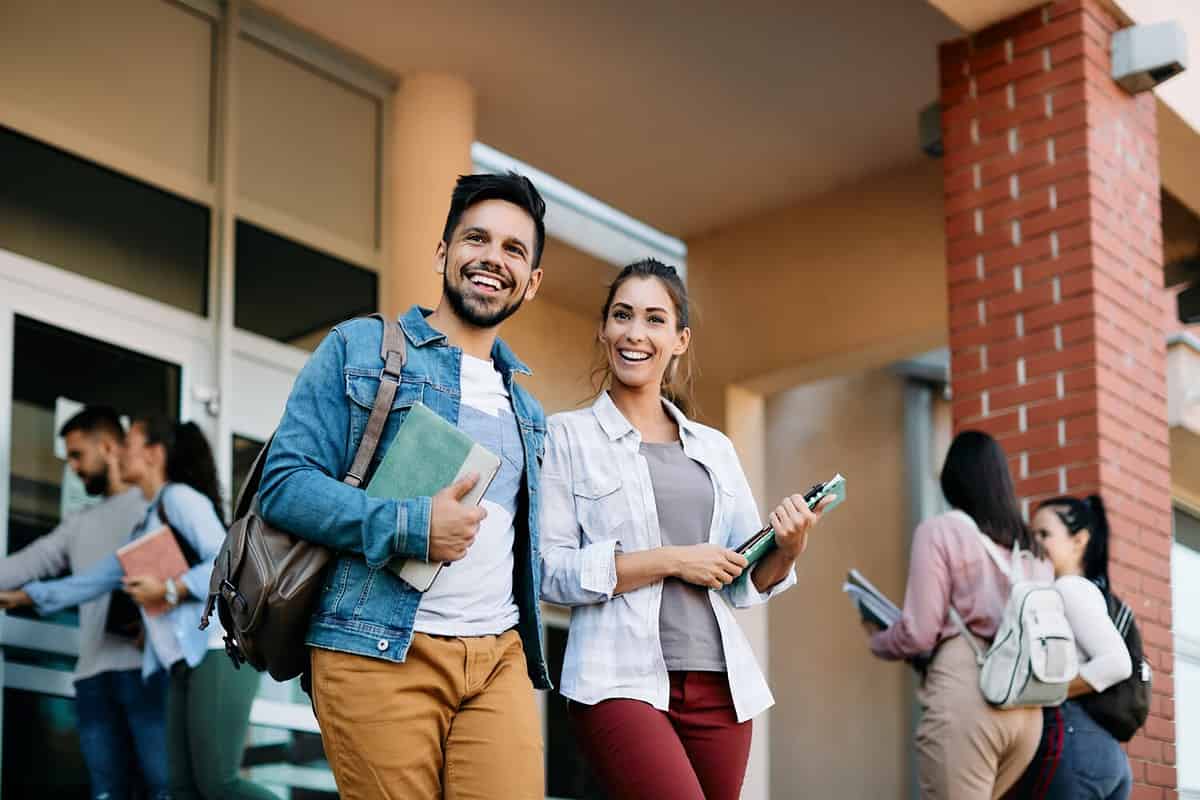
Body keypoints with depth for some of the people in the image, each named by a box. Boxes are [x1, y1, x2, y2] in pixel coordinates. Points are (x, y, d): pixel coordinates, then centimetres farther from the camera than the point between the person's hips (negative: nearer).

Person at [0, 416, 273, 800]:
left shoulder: (179, 496, -3)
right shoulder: (146, 526, 23)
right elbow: (98, 578, 29)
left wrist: (169, 590, -16)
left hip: (220, 652, -9)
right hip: (186, 664, 9)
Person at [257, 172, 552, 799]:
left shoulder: (524, 406, 23)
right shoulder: (359, 348, 6)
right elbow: (285, 484, -4)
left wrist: (529, 649, 16)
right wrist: (411, 525, -15)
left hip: (500, 658, 4)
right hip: (380, 652, -4)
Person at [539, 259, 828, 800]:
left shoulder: (715, 449, 16)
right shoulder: (567, 437, 2)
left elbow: (745, 583, 15)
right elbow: (549, 571, -6)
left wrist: (787, 549, -5)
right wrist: (670, 560, -12)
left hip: (720, 682, 5)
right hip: (622, 680, -5)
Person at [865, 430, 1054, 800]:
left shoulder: (940, 530, -1)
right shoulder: (1032, 547, 16)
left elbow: (919, 633, -6)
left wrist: (877, 638, 14)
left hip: (964, 697, -6)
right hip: (1026, 708, 6)